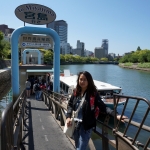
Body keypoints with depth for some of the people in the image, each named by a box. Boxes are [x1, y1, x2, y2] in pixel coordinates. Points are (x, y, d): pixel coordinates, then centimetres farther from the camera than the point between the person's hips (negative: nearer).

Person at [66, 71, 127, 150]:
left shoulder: (93, 94, -14)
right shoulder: (76, 92, -1)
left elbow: (103, 107, -18)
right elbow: (70, 105, 8)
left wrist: (115, 115, -31)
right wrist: (68, 117, -6)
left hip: (86, 126, -5)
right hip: (75, 124, 5)